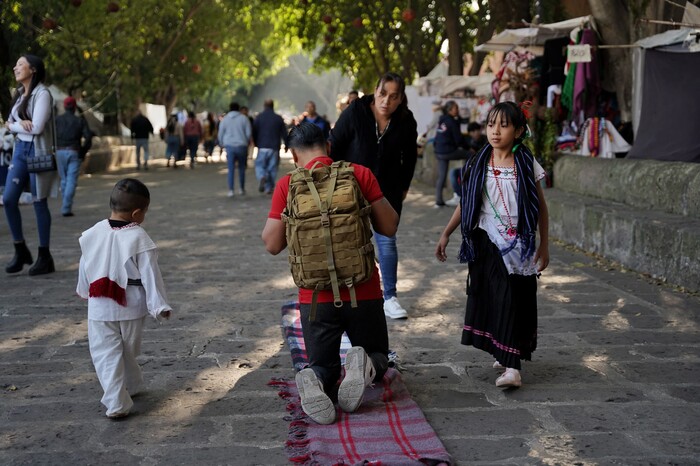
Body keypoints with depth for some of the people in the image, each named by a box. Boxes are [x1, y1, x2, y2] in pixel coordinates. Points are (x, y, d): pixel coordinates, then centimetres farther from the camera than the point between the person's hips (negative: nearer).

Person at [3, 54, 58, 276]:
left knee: (39, 203, -1)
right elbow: (11, 121, 11)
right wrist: (21, 124, -12)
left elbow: (36, 127, -19)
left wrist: (12, 125, -3)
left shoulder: (42, 94, -12)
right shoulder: (19, 93, 14)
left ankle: (44, 257, 8)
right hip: (20, 149, 7)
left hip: (37, 151, -7)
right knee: (8, 199, 1)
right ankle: (20, 250, 15)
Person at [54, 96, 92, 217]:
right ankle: (66, 208, -12)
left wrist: (54, 149, 2)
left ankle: (66, 205, 20)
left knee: (64, 180, 15)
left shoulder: (57, 119, 3)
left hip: (60, 152, 2)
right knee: (71, 181, -3)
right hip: (74, 152, -2)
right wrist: (83, 151, 5)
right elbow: (88, 137, -7)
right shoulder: (80, 120, 1)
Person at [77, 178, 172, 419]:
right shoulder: (139, 238, -17)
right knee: (129, 351, 20)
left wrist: (85, 291, 28)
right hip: (131, 308, -1)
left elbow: (85, 268, 10)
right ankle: (131, 386, 40)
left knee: (106, 354, 4)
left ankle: (116, 403, -5)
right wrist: (159, 306, -7)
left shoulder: (92, 234, -4)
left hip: (99, 308, 1)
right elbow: (150, 275, -15)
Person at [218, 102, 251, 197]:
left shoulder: (225, 119, 4)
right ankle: (242, 188, 20)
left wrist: (223, 145, 19)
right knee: (241, 168, 13)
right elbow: (249, 133, -2)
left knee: (231, 169, 1)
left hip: (229, 146, 0)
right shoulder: (244, 118, 1)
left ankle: (230, 190, -9)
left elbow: (220, 134, 5)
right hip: (242, 146, 0)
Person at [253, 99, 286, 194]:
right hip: (274, 147, 1)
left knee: (259, 165, 10)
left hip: (262, 147, -1)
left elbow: (254, 133, 1)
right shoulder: (279, 118, 1)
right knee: (272, 168, 8)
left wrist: (256, 144, 16)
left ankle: (262, 177, -20)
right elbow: (284, 134, 3)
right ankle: (269, 188, 5)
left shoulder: (258, 117, -1)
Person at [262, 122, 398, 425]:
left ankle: (315, 380, -20)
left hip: (315, 296, 0)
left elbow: (272, 244, -2)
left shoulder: (287, 185, -4)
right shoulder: (360, 174, -4)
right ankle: (364, 365, -16)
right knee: (378, 358, 22)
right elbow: (389, 227, -2)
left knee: (323, 366, 18)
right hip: (363, 292, 0)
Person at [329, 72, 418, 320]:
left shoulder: (406, 121, -9)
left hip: (388, 191, 2)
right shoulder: (355, 112, -16)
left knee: (387, 241, 4)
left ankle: (390, 298, 12)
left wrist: (403, 186, 9)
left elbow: (410, 157, 7)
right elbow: (335, 146, -6)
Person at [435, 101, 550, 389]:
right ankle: (502, 353, 24)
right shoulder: (480, 164, 2)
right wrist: (446, 234, 7)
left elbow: (541, 207, 3)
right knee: (487, 297, 7)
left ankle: (512, 367, -10)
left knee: (514, 299, -7)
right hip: (486, 242, 3)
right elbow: (466, 203, 9)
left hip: (517, 245, -3)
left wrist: (544, 245, 4)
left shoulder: (527, 165, -4)